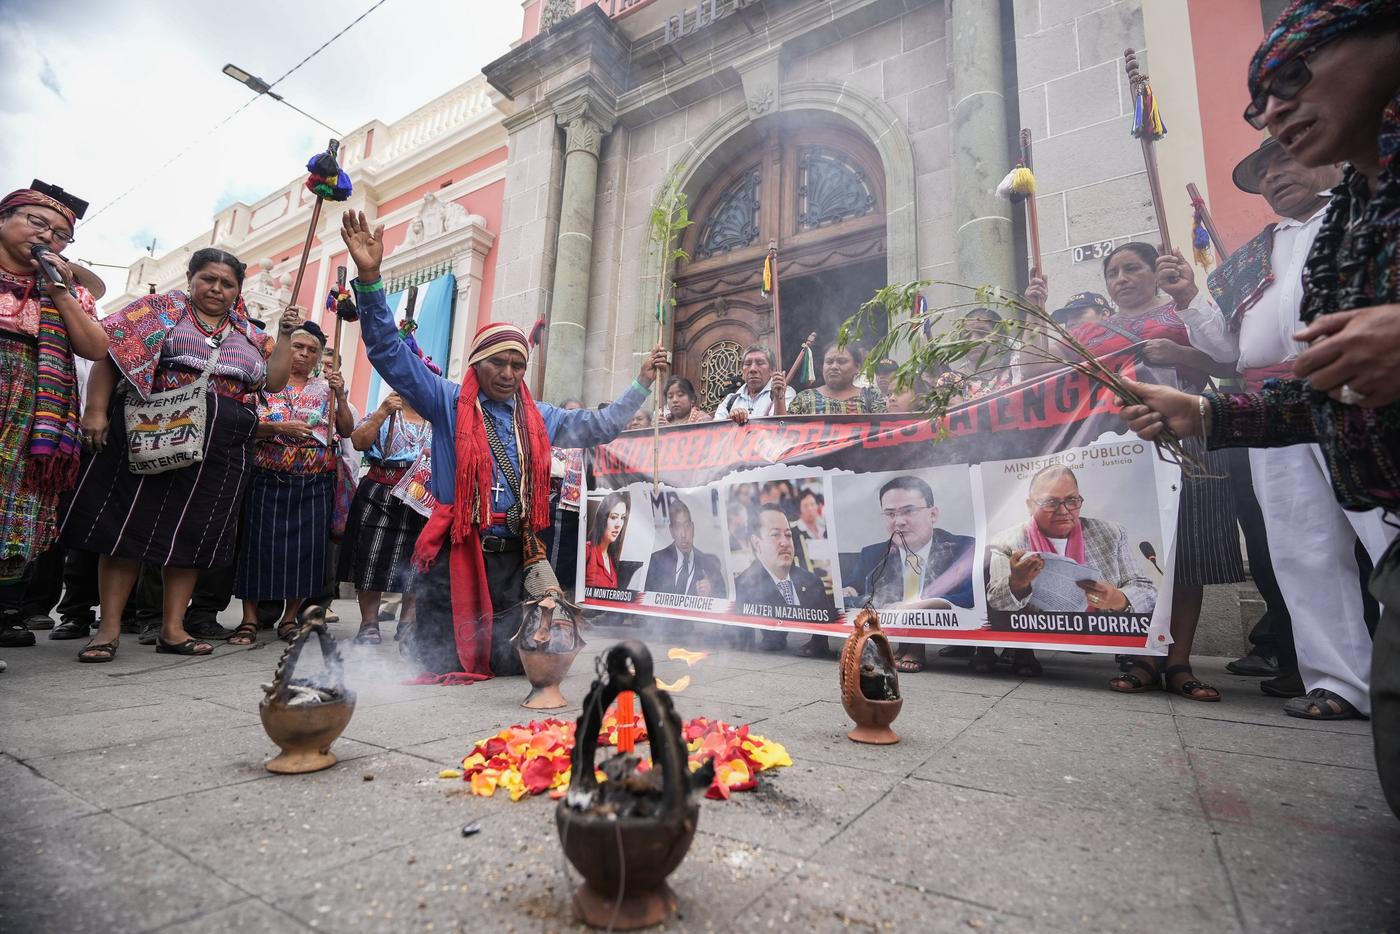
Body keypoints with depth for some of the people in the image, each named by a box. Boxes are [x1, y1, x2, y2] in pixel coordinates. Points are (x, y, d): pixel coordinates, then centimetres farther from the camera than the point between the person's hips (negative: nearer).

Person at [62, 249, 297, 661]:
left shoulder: (249, 334, 15)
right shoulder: (161, 309, 6)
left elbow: (274, 382, 9)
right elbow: (109, 353, -1)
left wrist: (285, 334, 2)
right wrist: (95, 410, -10)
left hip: (220, 449, 3)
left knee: (192, 533, 5)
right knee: (129, 521, 1)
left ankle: (172, 628, 12)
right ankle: (108, 627, 9)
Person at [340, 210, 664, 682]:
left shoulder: (539, 418, 13)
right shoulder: (447, 402, 0)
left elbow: (599, 426, 22)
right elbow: (389, 351, -7)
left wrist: (642, 383, 19)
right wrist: (370, 278, -19)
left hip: (515, 559, 4)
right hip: (455, 555, -3)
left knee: (518, 663, 7)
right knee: (444, 665, 1)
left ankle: (489, 644, 41)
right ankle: (419, 634, 35)